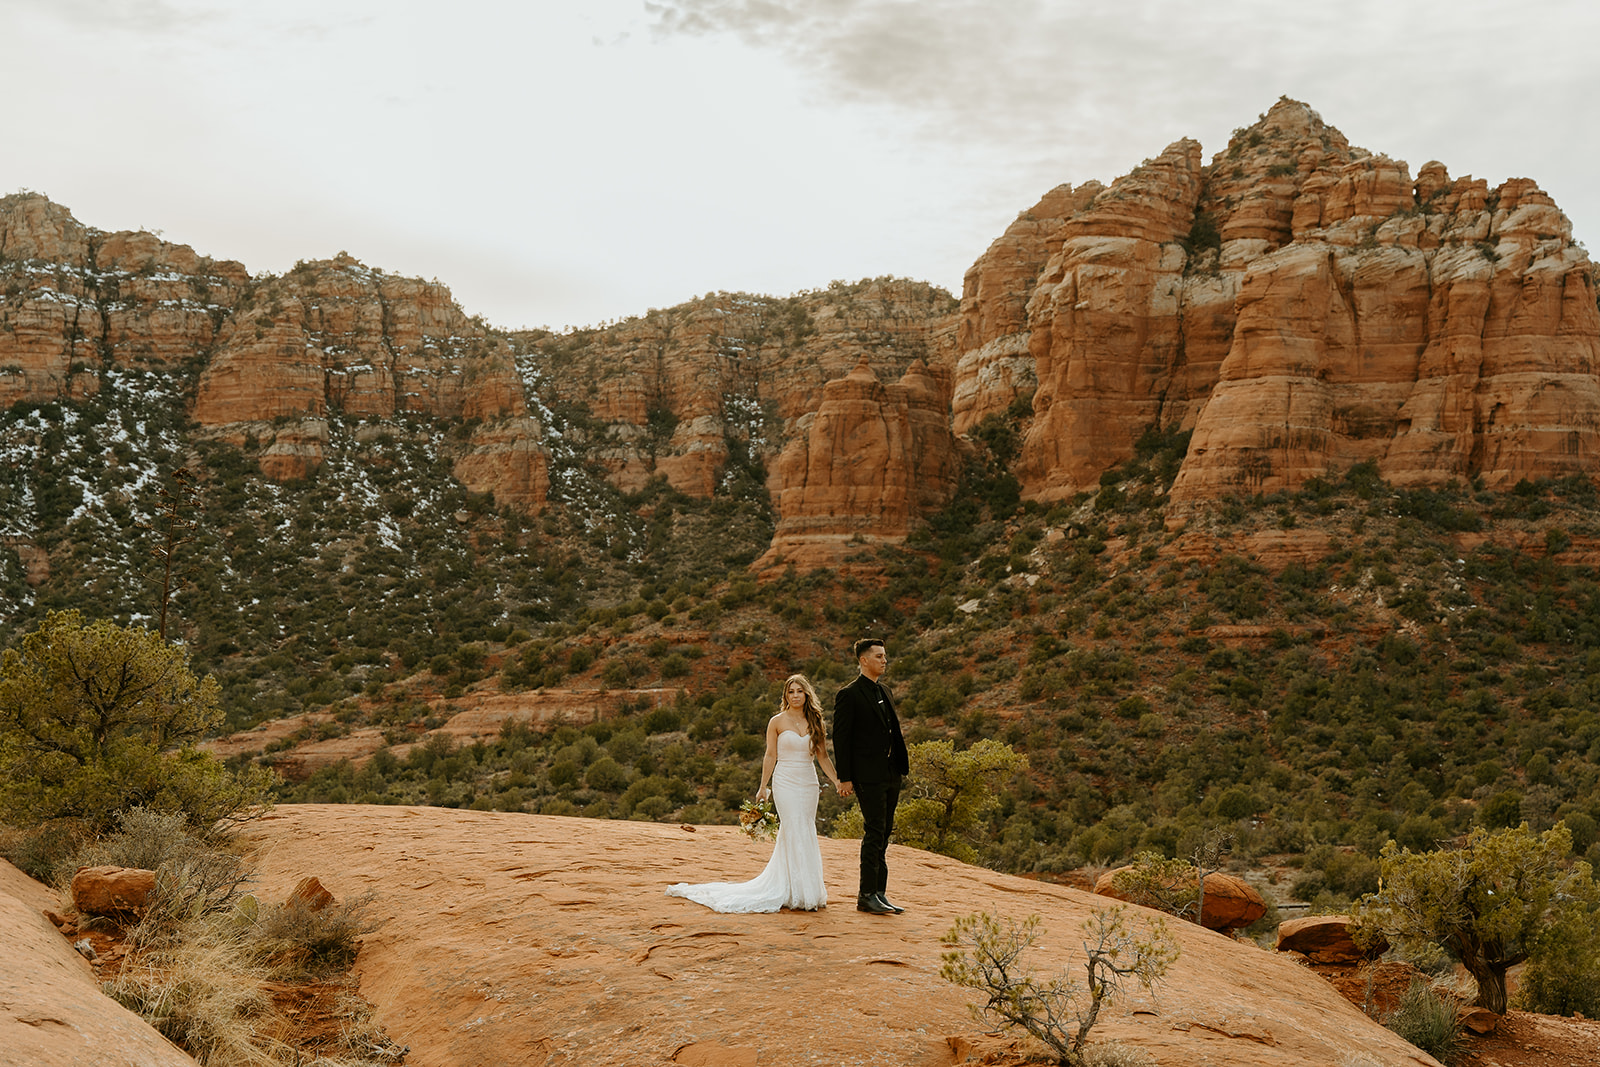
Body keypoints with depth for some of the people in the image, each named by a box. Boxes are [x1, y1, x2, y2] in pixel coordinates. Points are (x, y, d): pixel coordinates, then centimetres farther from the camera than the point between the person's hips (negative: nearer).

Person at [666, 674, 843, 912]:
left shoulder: (814, 722, 9)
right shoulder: (777, 722, -1)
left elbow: (823, 756, 9)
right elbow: (771, 756, 2)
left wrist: (837, 780, -1)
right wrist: (763, 787, 1)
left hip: (809, 784, 4)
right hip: (786, 783, -4)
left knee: (806, 836, 4)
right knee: (796, 835, -10)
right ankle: (802, 895, -6)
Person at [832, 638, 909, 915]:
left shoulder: (884, 691, 16)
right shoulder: (849, 695, -8)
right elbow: (841, 738, -10)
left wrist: (903, 760, 13)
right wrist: (844, 778, -14)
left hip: (891, 774, 8)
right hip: (868, 775, -8)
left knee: (883, 835, 11)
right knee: (875, 833, -9)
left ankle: (878, 893, 17)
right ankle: (867, 895, -3)